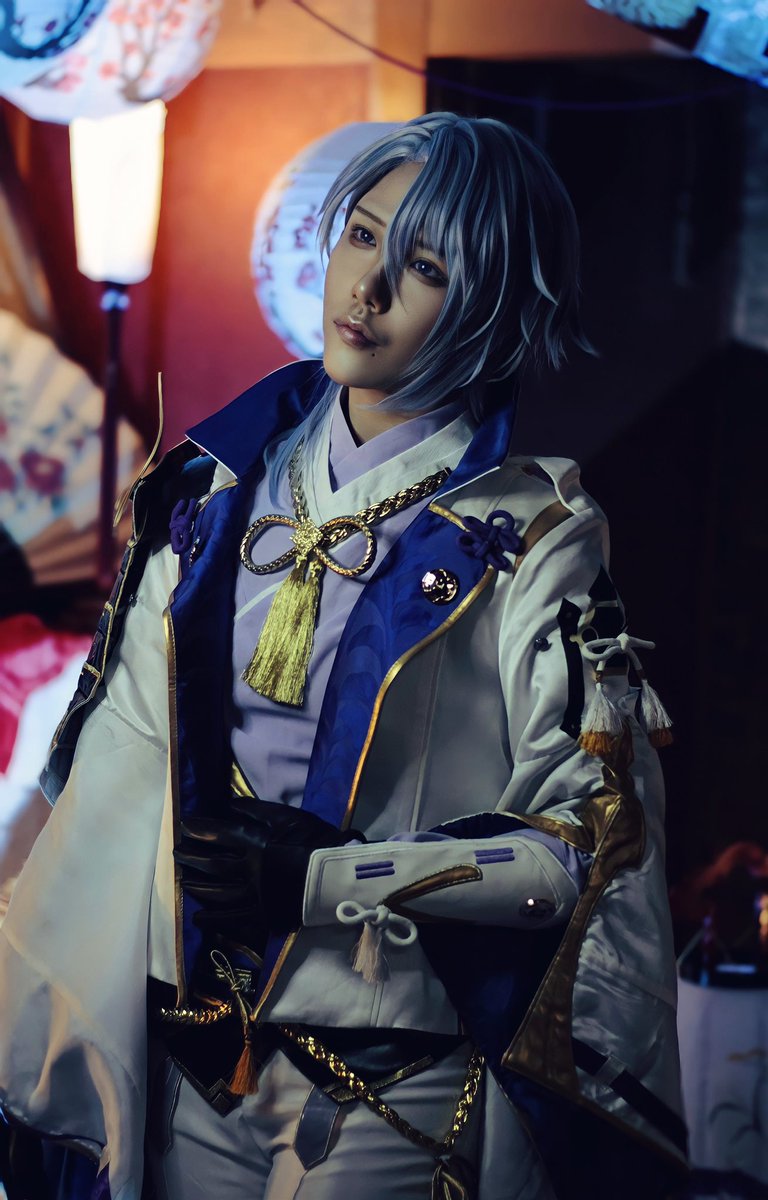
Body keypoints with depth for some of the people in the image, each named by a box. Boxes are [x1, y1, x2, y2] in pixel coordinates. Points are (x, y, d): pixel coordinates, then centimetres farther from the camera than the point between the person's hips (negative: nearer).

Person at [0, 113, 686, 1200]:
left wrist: (329, 877, -18)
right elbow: (121, 760, 6)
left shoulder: (527, 541, -10)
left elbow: (595, 840, -11)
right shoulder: (220, 487, 4)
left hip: (399, 1091, -4)